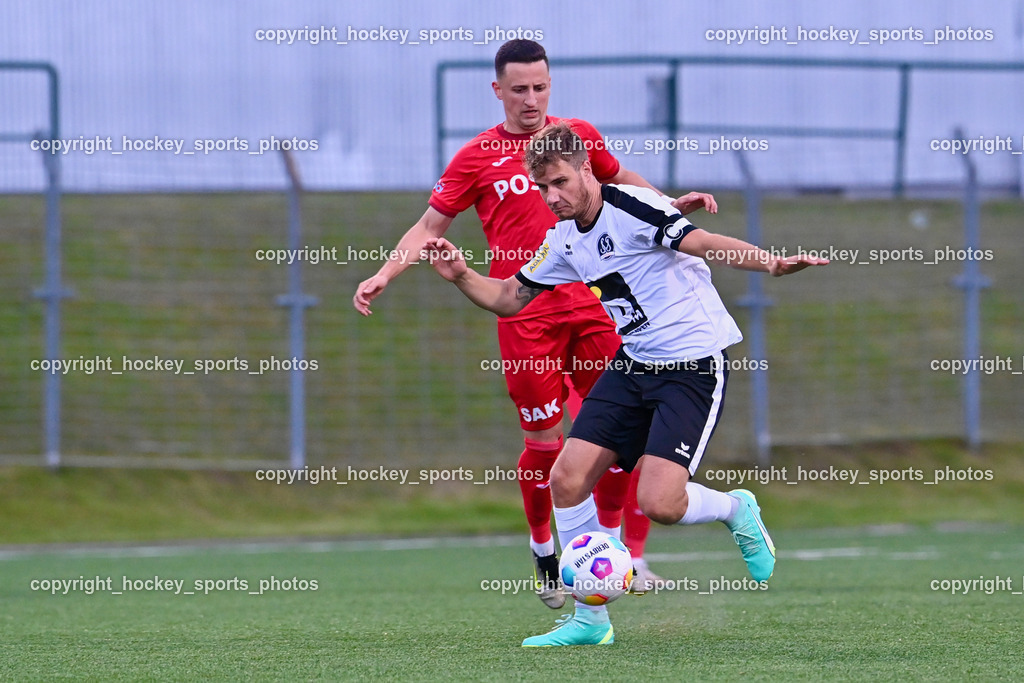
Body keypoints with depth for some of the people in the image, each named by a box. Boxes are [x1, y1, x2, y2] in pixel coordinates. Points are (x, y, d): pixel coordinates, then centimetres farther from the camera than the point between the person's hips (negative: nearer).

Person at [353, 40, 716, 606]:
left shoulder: (578, 136, 11)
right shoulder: (476, 157, 3)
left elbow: (621, 181, 30)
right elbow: (429, 228, 7)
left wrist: (672, 204, 18)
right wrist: (382, 276, -5)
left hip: (588, 300, 3)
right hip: (525, 313, -3)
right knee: (544, 441, -3)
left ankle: (612, 544, 9)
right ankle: (543, 555, 15)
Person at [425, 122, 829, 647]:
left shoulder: (631, 209, -16)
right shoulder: (565, 240, 8)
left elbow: (702, 243, -29)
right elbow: (510, 298, 19)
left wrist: (769, 264, -46)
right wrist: (461, 276, 0)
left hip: (694, 364, -8)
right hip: (633, 366, 8)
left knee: (658, 503, -20)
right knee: (566, 478, -3)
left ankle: (736, 510, 15)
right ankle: (590, 620, 8)